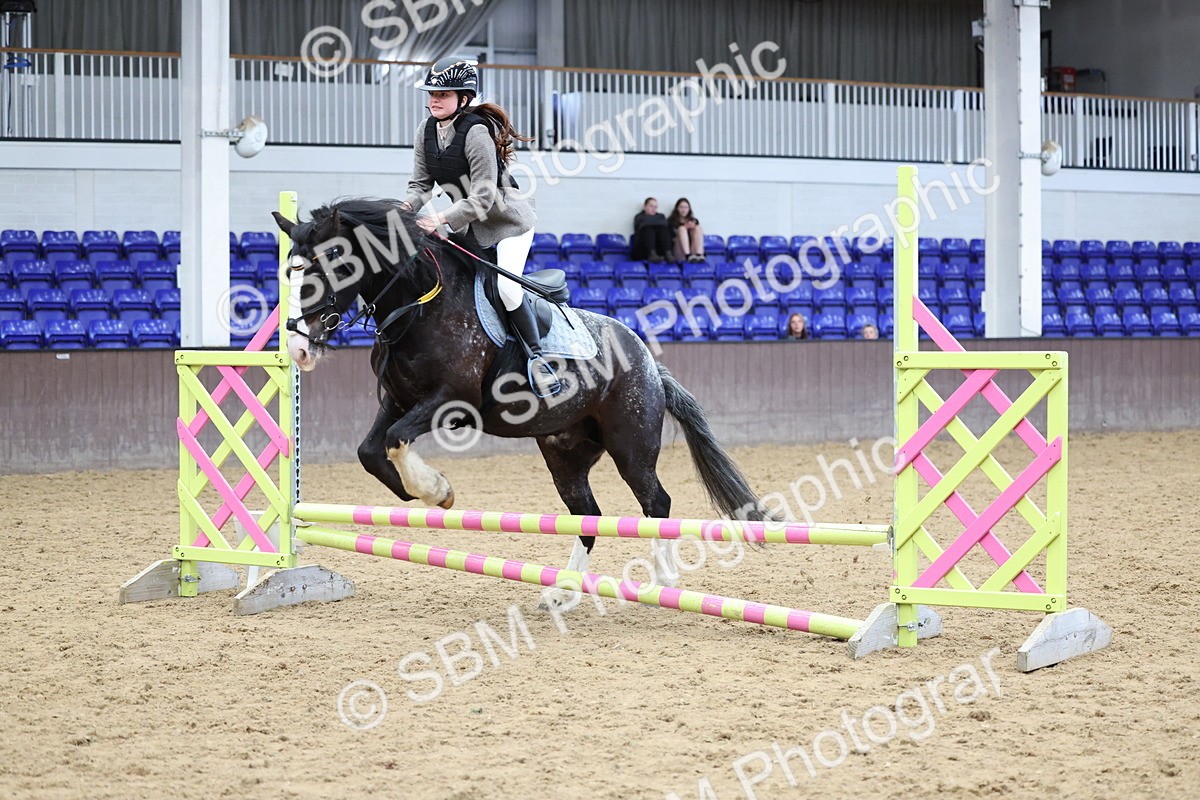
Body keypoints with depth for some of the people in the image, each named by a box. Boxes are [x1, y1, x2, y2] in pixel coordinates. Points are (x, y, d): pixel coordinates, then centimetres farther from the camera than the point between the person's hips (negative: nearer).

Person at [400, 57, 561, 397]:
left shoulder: (476, 132, -26)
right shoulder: (427, 130, -3)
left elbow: (482, 196, -28)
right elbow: (421, 184, 0)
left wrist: (443, 219, -38)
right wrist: (406, 206, -22)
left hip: (507, 222, -8)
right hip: (466, 225, 8)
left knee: (506, 286, -24)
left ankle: (536, 358, -10)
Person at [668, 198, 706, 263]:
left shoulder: (694, 221, 23)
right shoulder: (672, 221, 14)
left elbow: (699, 233, 6)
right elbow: (670, 236, -3)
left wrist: (694, 227, -15)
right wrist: (685, 227, -13)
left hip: (694, 250, 2)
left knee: (698, 228, -16)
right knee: (682, 229, -21)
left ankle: (699, 255, -41)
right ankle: (688, 256, -45)